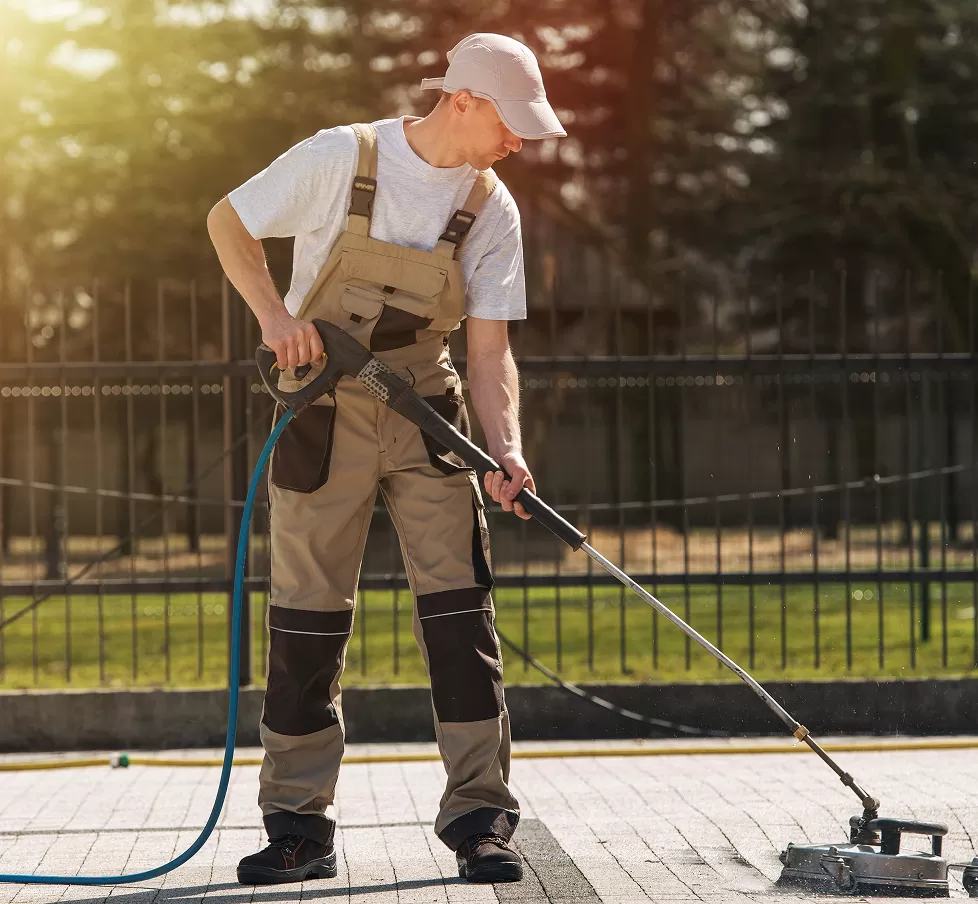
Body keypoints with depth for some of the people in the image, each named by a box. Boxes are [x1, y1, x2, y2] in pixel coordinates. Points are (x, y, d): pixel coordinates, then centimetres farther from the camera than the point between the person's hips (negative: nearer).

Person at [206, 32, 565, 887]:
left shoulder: (492, 207, -3)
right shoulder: (341, 158, -12)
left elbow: (490, 344, -3)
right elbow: (228, 221, 0)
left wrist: (506, 450, -17)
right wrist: (275, 314, -14)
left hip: (427, 414, 2)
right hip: (325, 410, -2)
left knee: (460, 607, -6)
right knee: (309, 615, 1)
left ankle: (481, 820, 0)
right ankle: (300, 828, 11)